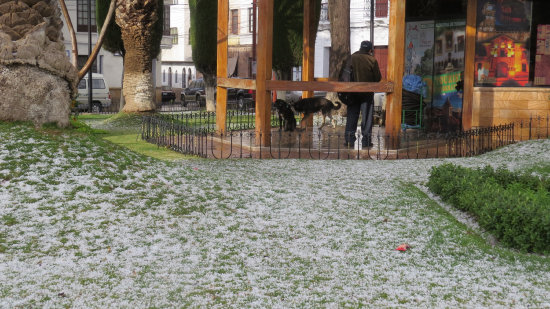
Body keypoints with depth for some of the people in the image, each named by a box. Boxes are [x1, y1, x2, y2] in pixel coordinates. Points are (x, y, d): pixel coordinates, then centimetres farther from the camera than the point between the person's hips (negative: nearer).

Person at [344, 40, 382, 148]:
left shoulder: (352, 58, -3)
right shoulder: (372, 60, -9)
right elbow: (378, 78, -5)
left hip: (353, 91, 2)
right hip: (367, 93, -2)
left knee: (351, 116, 9)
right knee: (367, 116, 5)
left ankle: (349, 140, 6)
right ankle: (366, 140, 4)